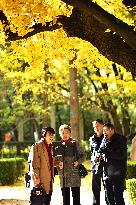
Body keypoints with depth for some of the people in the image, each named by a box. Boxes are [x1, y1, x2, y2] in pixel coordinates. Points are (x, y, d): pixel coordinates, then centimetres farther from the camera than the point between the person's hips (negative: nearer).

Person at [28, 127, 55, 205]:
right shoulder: (37, 146, -9)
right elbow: (34, 163, -14)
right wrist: (36, 177, -18)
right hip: (40, 179, -8)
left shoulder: (50, 146, 17)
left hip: (49, 179, 8)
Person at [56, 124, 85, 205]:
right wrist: (58, 163, -9)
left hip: (75, 173, -2)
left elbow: (82, 155, 4)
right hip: (63, 174, 2)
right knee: (65, 196, 8)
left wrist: (78, 162, -13)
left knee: (76, 195, 0)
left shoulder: (75, 143, 3)